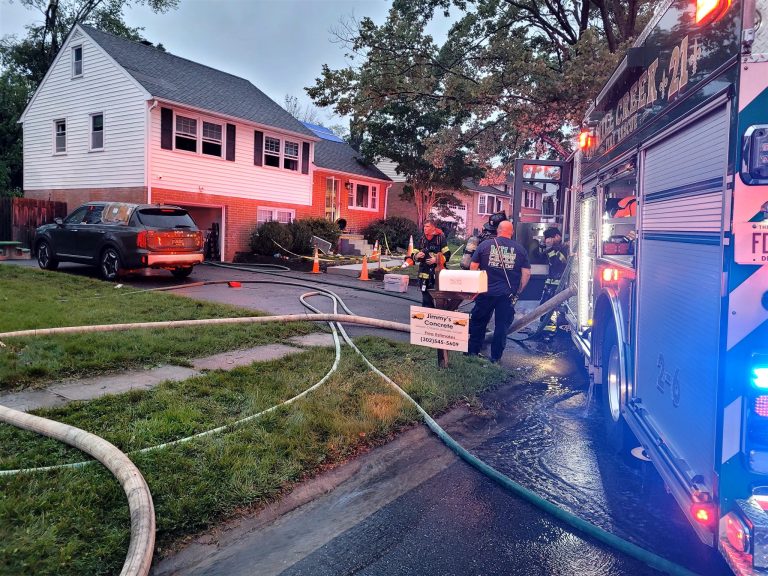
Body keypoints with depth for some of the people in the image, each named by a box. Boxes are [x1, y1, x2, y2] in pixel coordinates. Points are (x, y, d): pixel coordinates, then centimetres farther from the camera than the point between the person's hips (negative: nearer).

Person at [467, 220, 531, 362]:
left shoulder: (485, 244, -1)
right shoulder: (520, 249, 2)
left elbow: (473, 266, -2)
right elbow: (527, 273, 2)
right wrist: (518, 292, 12)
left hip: (486, 292, 0)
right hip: (508, 294, 1)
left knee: (478, 322, 13)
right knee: (502, 326, 9)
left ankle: (472, 352, 20)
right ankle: (495, 357, 15)